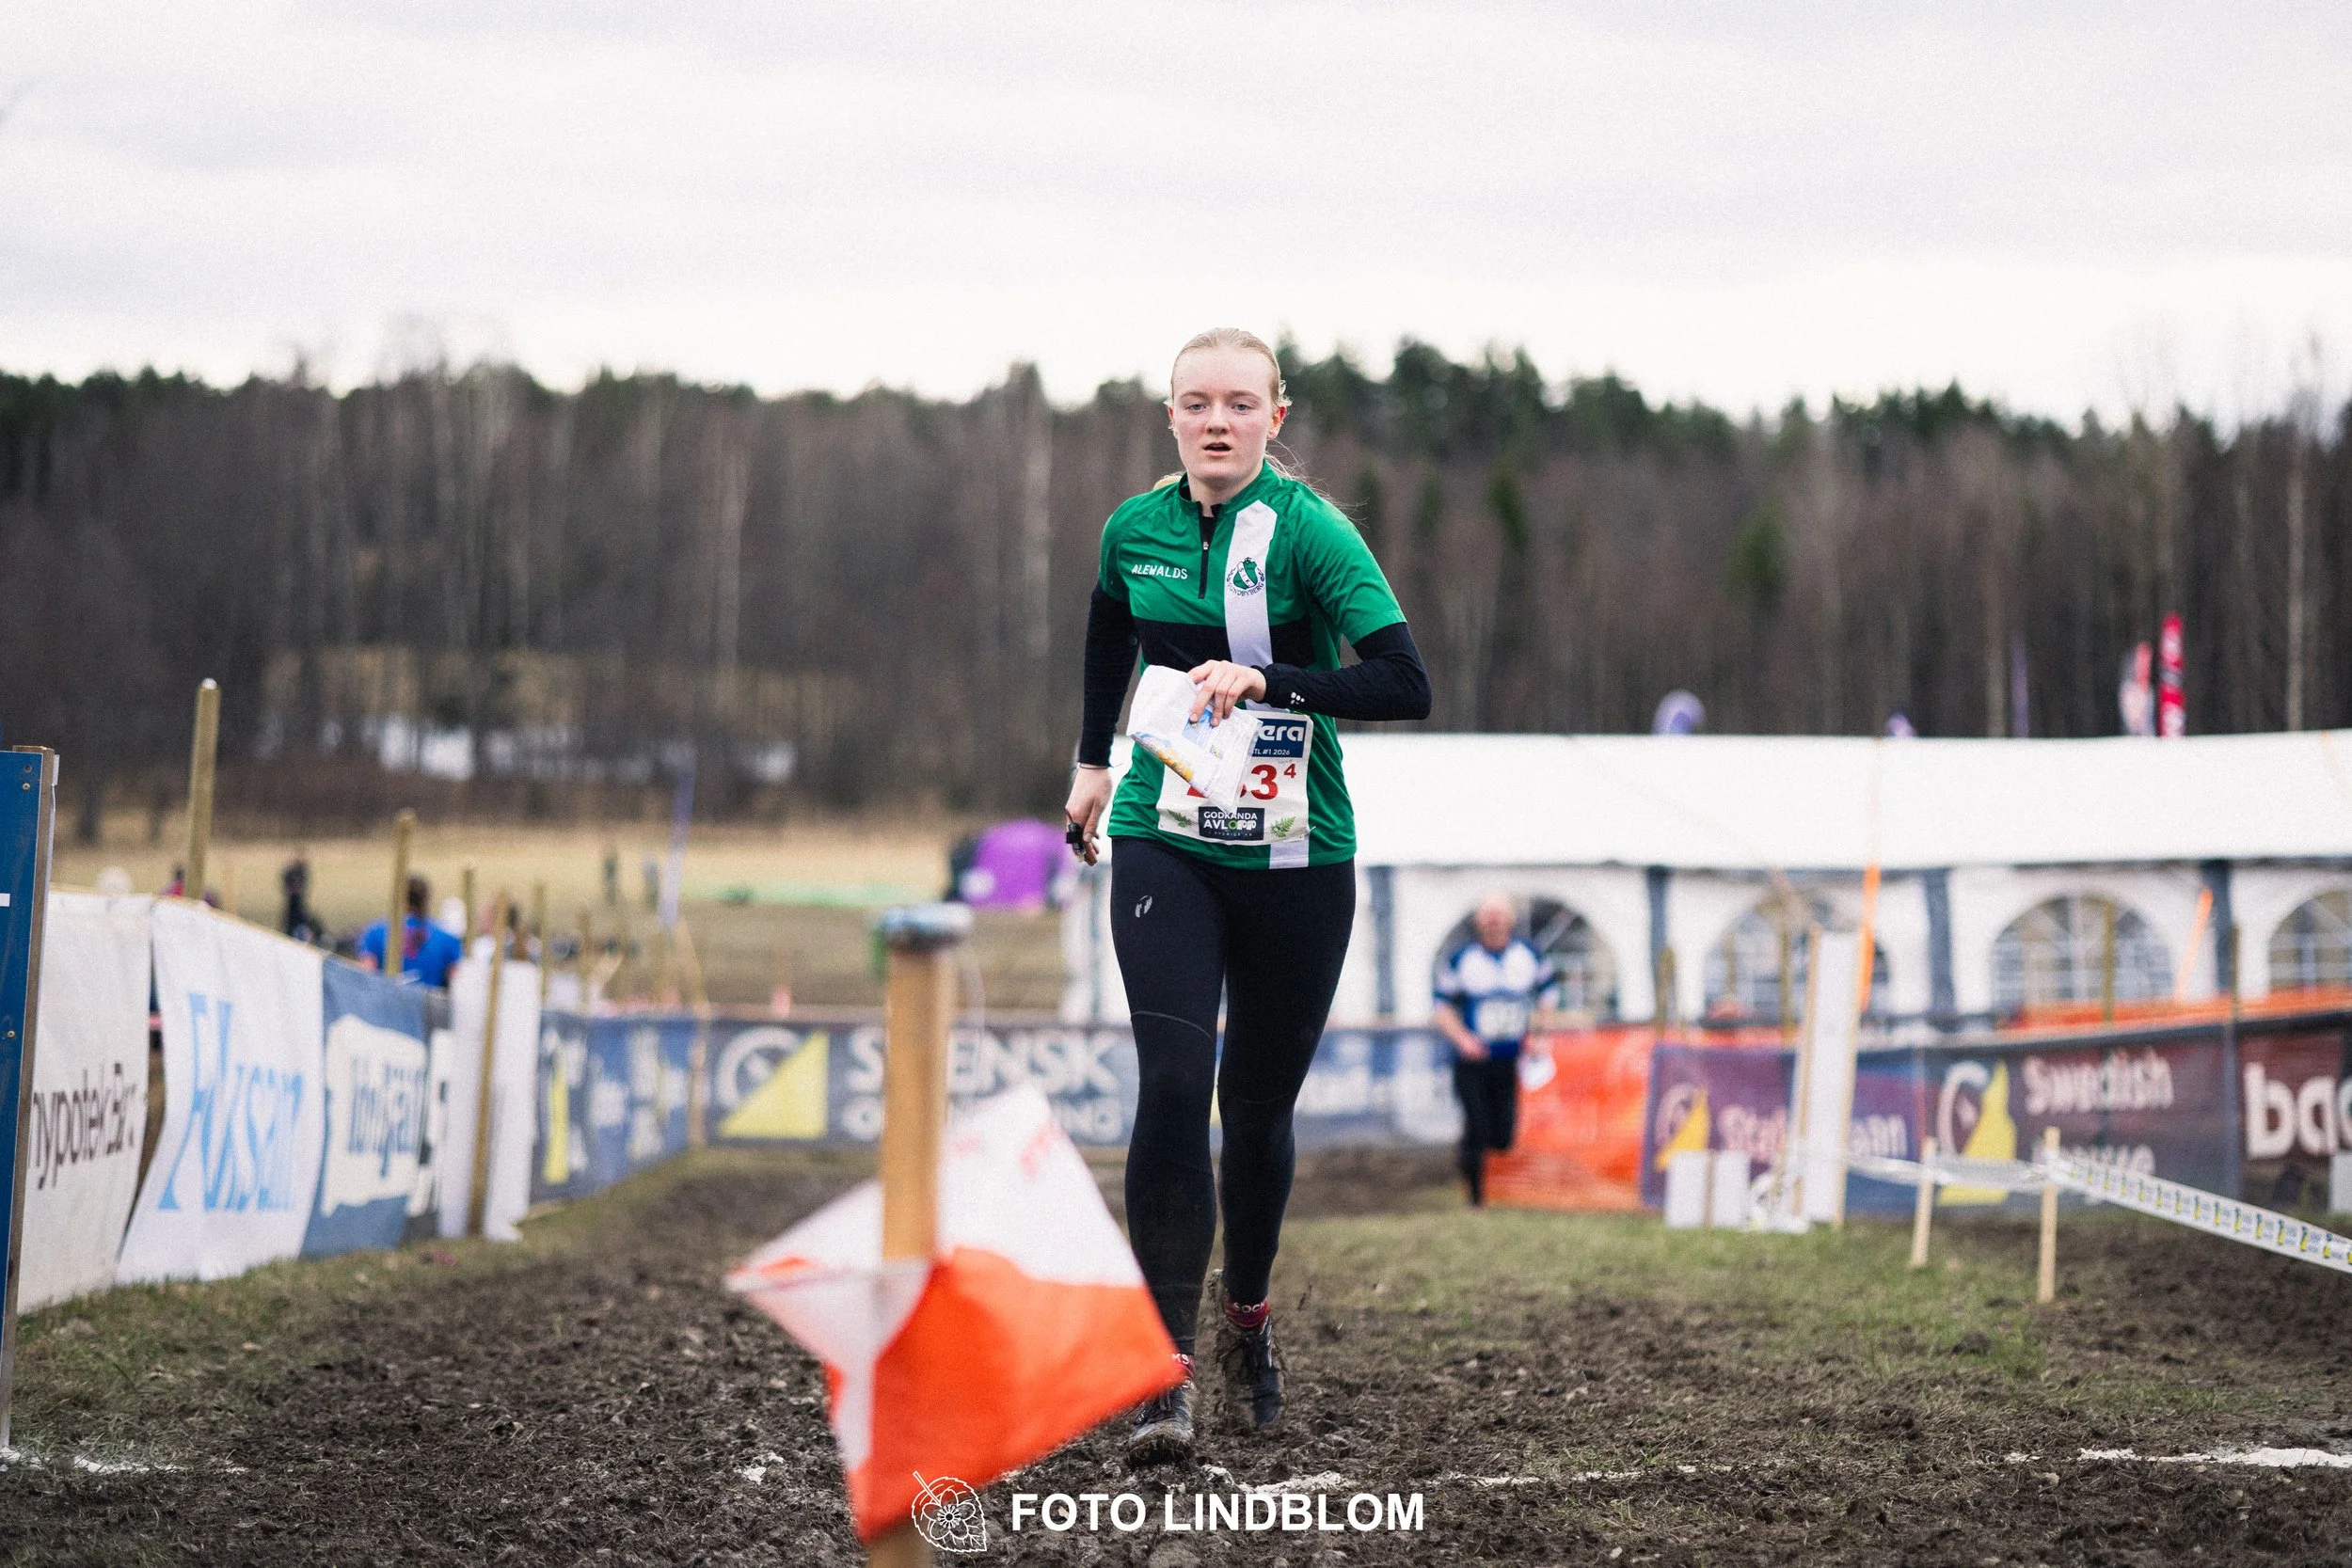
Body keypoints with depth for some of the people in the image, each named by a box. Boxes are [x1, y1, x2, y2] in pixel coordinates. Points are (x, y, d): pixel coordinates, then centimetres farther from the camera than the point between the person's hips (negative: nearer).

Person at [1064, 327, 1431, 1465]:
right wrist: (1093, 760, 29)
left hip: (1295, 860, -2)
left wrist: (1267, 682, -29)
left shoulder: (1309, 533, -11)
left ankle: (1247, 1319, 34)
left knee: (1258, 1108, 8)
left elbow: (1405, 686, -20)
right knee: (1171, 1085, -15)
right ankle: (1167, 1369, -14)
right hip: (1164, 847, 2)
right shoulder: (1137, 529, 2)